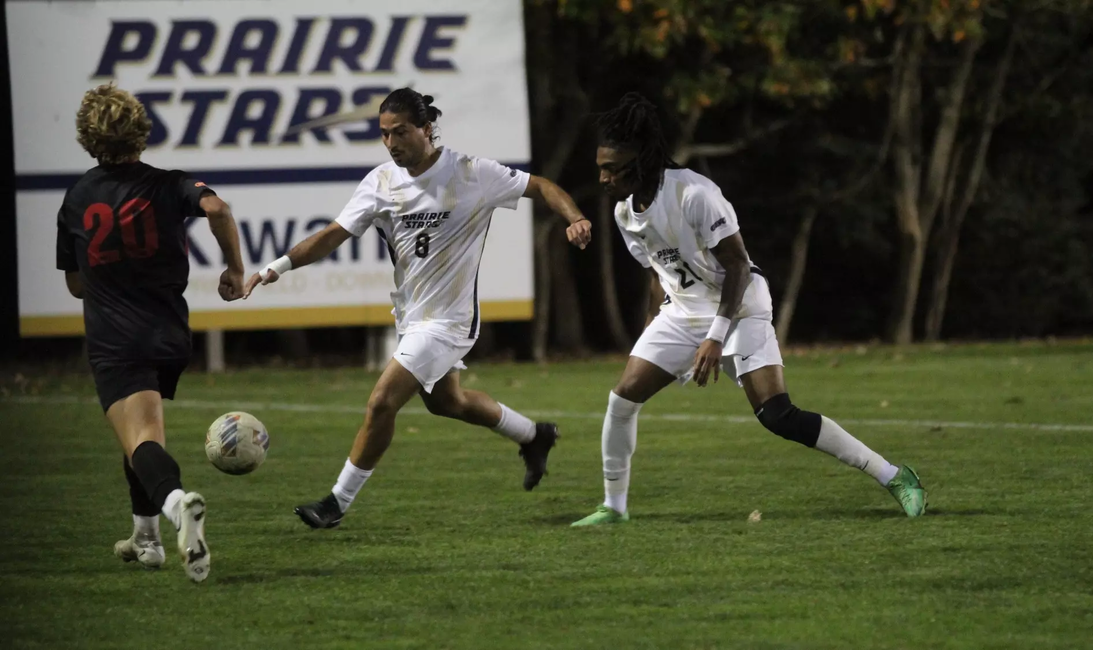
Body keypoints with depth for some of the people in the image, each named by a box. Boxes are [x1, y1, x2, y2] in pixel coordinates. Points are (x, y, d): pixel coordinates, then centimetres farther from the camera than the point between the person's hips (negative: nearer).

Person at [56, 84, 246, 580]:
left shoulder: (76, 200, 8)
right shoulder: (168, 186, 0)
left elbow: (75, 284, 16)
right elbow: (215, 208, -22)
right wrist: (235, 269, -9)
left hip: (112, 341, -2)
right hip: (169, 335, 2)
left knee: (140, 440, -17)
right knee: (143, 428, 26)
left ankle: (175, 500, -48)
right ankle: (146, 537, 33)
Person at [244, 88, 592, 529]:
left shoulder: (470, 174, -15)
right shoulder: (381, 182, -3)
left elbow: (540, 187, -6)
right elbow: (334, 235, -6)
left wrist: (574, 218, -25)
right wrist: (278, 267, -19)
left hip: (447, 319, -7)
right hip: (410, 316, 7)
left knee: (382, 403, -14)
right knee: (446, 401, 25)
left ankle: (338, 502, -3)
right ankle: (534, 436, 48)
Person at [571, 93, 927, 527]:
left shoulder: (693, 194, -24)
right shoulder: (625, 212, 1)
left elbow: (737, 266, -20)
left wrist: (716, 337, -25)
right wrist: (657, 341, 19)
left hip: (738, 308, -7)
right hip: (683, 312, 7)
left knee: (778, 416, -18)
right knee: (623, 398, -4)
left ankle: (894, 477, -11)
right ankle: (613, 506, 13)